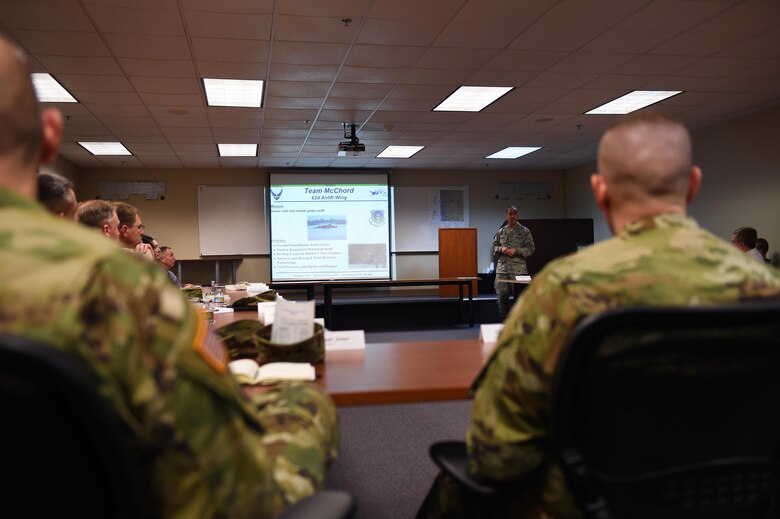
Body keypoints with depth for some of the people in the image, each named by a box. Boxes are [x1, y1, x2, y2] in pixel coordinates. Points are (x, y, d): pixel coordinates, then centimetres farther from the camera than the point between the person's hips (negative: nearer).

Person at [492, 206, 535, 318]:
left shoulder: (524, 231, 3)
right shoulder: (500, 232, 13)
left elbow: (531, 248, -1)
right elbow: (494, 247, 17)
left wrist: (516, 251, -13)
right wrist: (501, 249, -5)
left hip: (518, 269, -2)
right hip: (502, 268, 2)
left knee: (518, 297, 3)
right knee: (502, 295, -3)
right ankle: (504, 321, 9)